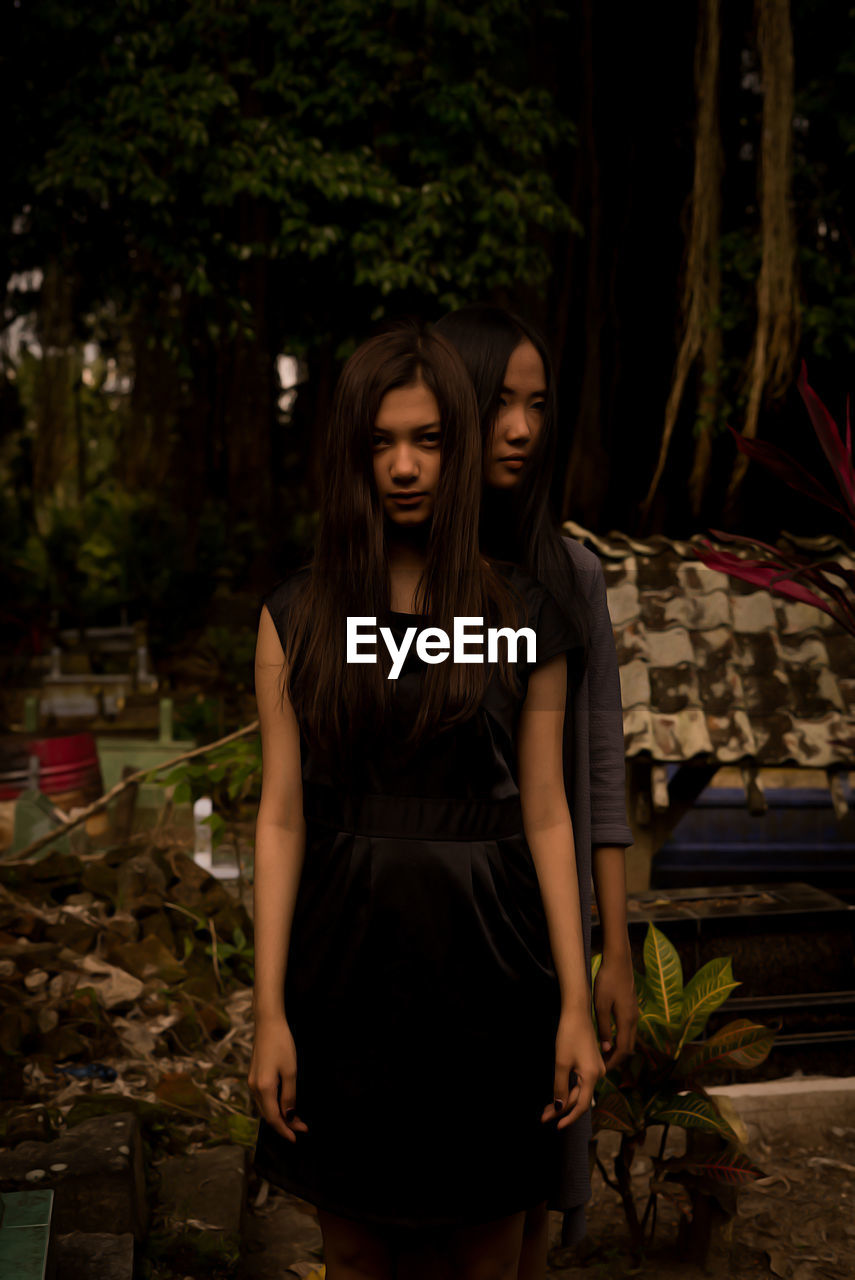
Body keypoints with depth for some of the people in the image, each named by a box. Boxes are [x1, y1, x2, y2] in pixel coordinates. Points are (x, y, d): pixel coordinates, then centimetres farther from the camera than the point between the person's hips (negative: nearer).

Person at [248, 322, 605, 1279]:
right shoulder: (298, 616, 0)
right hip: (346, 956, 1)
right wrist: (269, 1009, -4)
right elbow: (281, 816, -1)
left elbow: (546, 815, 1)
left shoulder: (523, 615, 0)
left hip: (484, 958, 0)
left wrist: (576, 1003, -2)